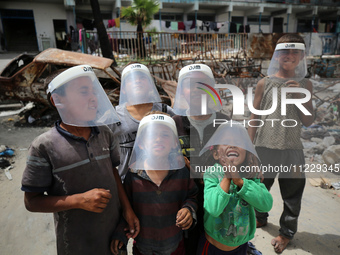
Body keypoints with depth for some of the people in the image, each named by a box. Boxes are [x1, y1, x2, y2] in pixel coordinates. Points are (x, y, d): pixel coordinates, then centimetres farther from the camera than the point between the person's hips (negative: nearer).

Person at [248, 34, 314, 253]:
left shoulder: (305, 84, 3)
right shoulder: (265, 83, -2)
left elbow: (308, 121, 3)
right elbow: (255, 117, 2)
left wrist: (300, 96, -12)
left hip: (292, 148, 1)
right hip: (265, 147, 0)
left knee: (292, 193, 9)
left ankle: (287, 231, 33)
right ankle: (260, 217, 43)